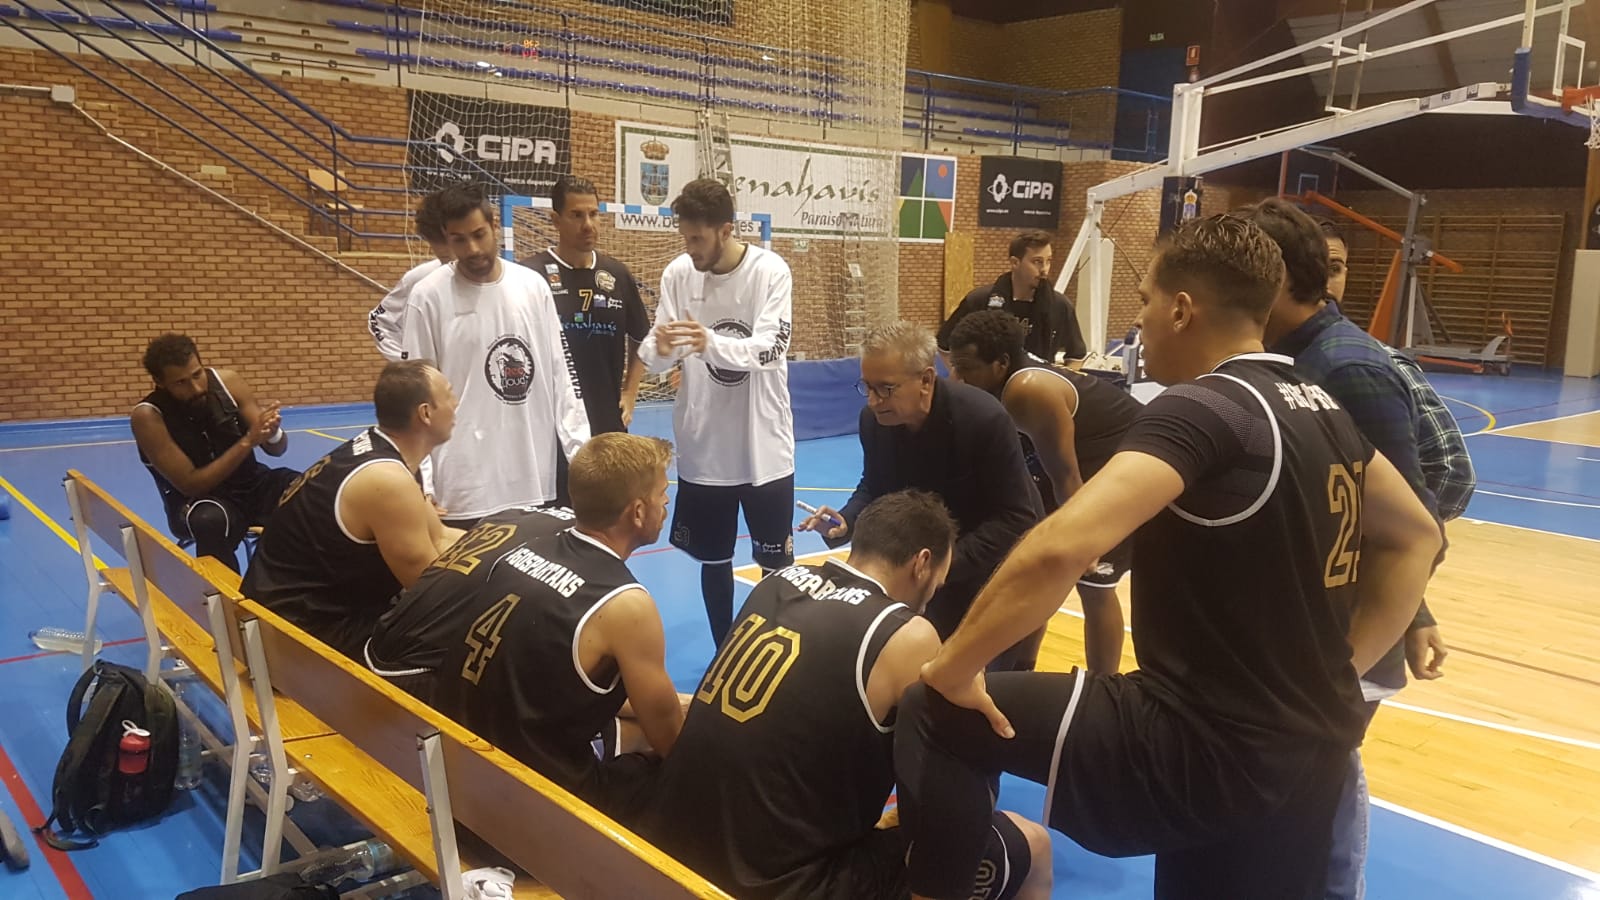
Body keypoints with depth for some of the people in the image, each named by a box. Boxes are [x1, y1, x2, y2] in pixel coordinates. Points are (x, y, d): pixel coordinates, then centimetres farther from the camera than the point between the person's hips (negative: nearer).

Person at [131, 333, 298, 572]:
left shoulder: (227, 381, -7)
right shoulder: (147, 416, -17)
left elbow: (278, 449, -2)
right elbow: (190, 484, -22)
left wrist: (272, 433, -28)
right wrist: (248, 441, -31)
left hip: (251, 483, 4)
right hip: (197, 500, -4)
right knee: (212, 520, -39)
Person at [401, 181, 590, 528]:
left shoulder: (534, 286, 5)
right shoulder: (428, 297, -5)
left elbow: (561, 374, 9)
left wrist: (581, 450, 3)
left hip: (535, 482, 4)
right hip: (462, 488, -3)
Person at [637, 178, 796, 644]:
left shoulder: (770, 271, -12)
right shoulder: (677, 273, -3)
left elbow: (770, 348, -23)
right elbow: (653, 357, -6)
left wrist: (712, 342, -41)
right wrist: (659, 347, -31)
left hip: (763, 446, -2)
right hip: (702, 447, 3)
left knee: (775, 562, 11)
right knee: (713, 560, 14)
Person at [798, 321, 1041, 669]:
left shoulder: (984, 419, -32)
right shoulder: (874, 420, -16)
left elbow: (1016, 520, -29)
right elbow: (876, 488, 2)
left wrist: (947, 562, -40)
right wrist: (847, 521, -21)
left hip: (1002, 556, -5)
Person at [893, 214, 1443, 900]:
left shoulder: (1199, 410, -19)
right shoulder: (1323, 408, 7)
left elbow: (1058, 550, -32)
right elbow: (1416, 536, 20)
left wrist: (953, 667, -19)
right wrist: (1336, 673, 14)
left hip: (1205, 748, -9)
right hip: (1310, 750, 9)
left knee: (932, 716, -2)